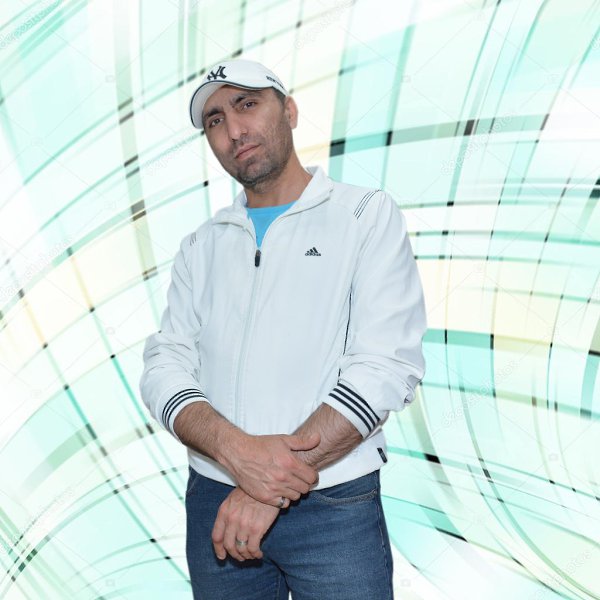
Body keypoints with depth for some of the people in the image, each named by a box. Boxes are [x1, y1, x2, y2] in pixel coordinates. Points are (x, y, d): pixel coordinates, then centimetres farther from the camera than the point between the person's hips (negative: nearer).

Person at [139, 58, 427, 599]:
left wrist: (270, 485, -18)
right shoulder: (200, 247, 9)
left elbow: (387, 366, -14)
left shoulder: (367, 215, -3)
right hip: (214, 503, 4)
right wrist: (236, 448, -20)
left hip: (334, 508, -3)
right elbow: (164, 368, 0)